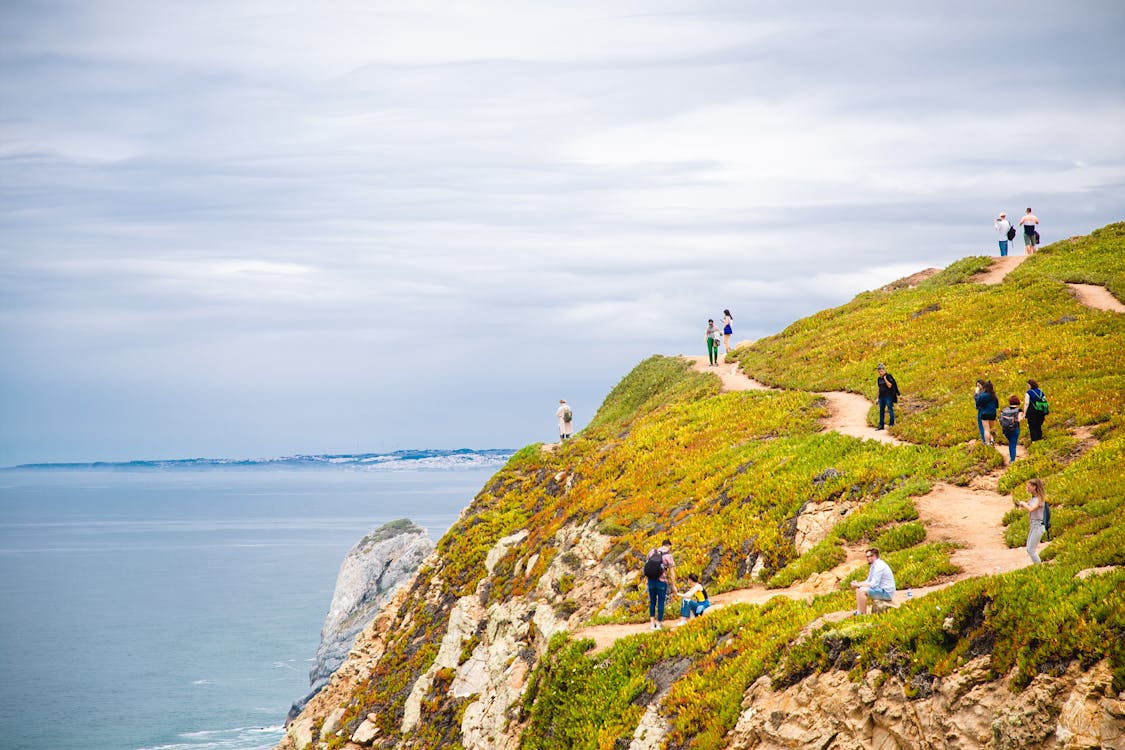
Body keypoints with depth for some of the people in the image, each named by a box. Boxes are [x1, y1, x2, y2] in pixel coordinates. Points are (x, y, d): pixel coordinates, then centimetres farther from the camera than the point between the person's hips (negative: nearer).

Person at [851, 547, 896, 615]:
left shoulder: (879, 566, -19)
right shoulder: (873, 566, 14)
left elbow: (874, 584, -24)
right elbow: (868, 581, 20)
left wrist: (859, 585, -18)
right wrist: (858, 583, 2)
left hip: (886, 592, -11)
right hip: (880, 590, 11)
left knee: (862, 591, -24)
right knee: (858, 590, 10)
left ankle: (863, 614, -18)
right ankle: (858, 612, 1)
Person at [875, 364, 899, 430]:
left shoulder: (889, 377, -8)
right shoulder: (879, 379, 12)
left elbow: (889, 385, -19)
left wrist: (885, 378, -17)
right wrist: (878, 398, 18)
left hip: (888, 396, -7)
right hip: (881, 396, 7)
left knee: (890, 410, -3)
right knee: (881, 411, 9)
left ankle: (892, 424, 3)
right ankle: (881, 425, 14)